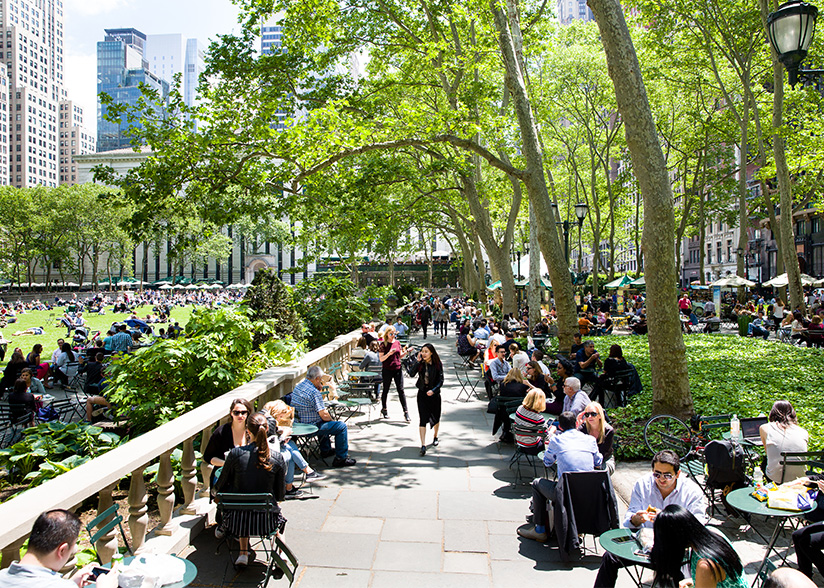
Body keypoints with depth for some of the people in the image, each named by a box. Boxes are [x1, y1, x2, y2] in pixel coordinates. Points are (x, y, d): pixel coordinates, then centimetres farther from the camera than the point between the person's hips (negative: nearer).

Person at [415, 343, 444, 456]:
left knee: (435, 417, 15)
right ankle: (423, 445, -9)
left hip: (434, 393, 0)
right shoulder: (421, 363, -5)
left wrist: (433, 390, -21)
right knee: (423, 419, -7)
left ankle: (435, 437, 42)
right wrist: (417, 361, -22)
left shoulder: (437, 364, -9)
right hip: (422, 393, 0)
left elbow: (441, 380, -8)